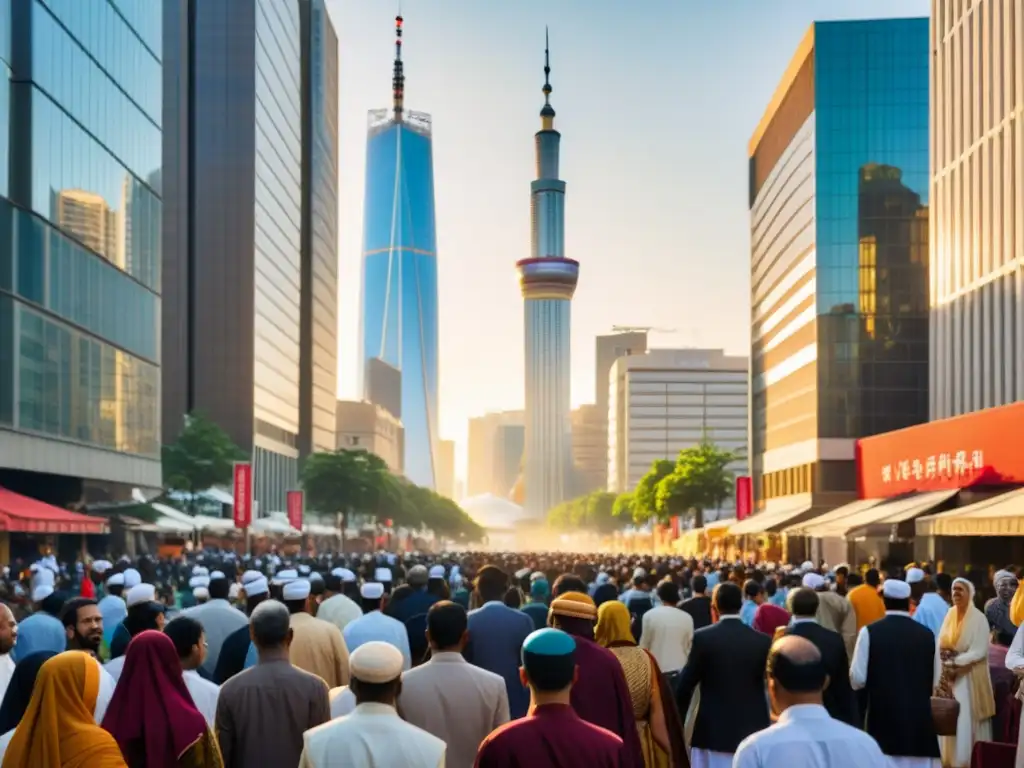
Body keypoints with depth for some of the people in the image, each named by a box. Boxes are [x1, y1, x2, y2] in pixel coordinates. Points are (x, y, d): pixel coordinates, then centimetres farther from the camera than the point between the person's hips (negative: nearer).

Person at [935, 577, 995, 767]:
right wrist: (946, 658, -13)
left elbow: (979, 651, -14)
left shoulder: (979, 618, -8)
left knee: (967, 721, -6)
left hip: (969, 677, -5)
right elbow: (941, 644, 8)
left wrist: (956, 661, -18)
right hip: (948, 675, 5)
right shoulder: (949, 615, 8)